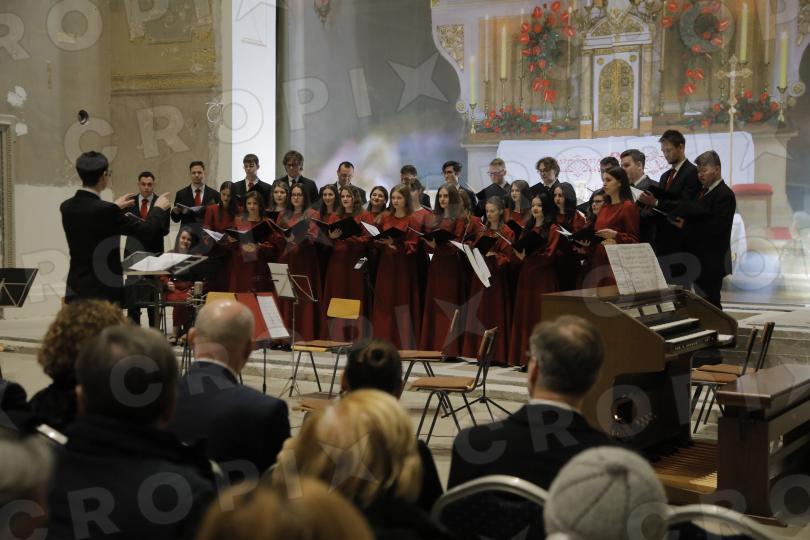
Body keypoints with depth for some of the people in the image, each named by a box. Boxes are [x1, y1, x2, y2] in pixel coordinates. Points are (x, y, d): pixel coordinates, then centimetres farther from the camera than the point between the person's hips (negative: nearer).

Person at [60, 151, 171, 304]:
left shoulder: (67, 207, 3)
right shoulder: (106, 210, -20)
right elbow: (146, 229, -11)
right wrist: (158, 208, 8)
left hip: (76, 290, 7)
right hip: (104, 293, -7)